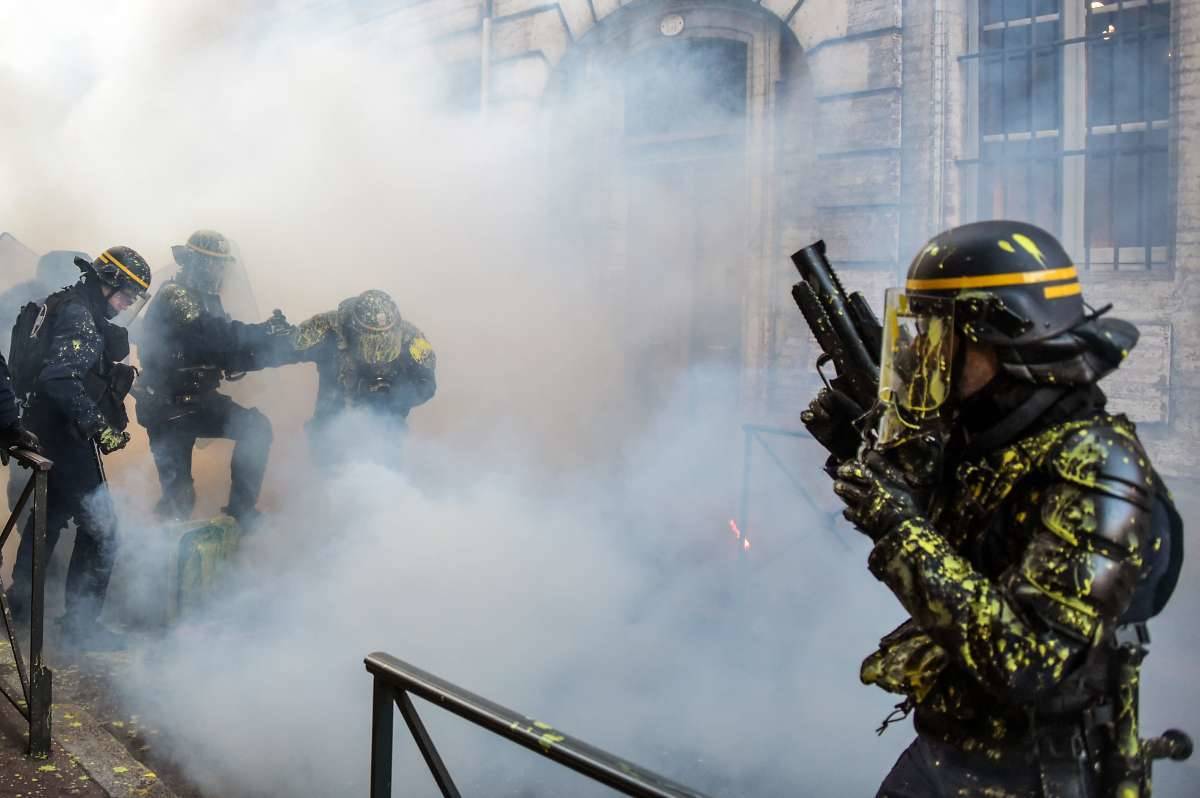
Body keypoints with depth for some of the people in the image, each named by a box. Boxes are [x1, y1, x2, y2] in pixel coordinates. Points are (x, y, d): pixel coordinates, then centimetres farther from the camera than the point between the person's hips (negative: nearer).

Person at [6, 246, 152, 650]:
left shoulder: (69, 306, 13)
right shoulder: (80, 317, -17)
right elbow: (60, 379, -30)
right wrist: (100, 426, -29)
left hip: (48, 431, 11)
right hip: (65, 435, -11)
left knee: (50, 515, 23)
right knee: (100, 526, -6)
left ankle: (22, 601, 38)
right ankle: (81, 623, 2)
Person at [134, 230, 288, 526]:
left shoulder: (207, 300, 11)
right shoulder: (174, 297, -15)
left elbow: (231, 362, 6)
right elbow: (210, 335, -31)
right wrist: (264, 331, -28)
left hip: (199, 400, 7)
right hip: (168, 408, -7)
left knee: (256, 428, -10)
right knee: (178, 495, -6)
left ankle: (241, 510, -3)